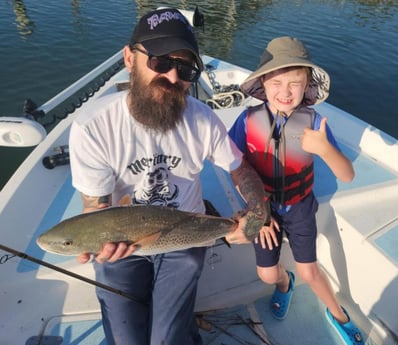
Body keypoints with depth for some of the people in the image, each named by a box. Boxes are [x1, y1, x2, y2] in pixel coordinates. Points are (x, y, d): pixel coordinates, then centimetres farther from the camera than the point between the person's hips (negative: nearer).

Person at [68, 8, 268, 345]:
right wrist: (101, 241, -40)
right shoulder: (92, 126, -24)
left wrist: (257, 209, -21)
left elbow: (241, 169, -2)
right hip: (122, 244, 0)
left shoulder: (203, 118, -16)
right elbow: (97, 206, -17)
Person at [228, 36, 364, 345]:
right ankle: (284, 283, 48)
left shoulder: (313, 122, -20)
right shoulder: (249, 120, -20)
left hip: (300, 209, 0)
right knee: (268, 275, 9)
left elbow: (347, 175, -21)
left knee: (309, 271, 11)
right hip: (265, 209, 1)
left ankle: (338, 314, 43)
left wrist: (325, 149, -42)